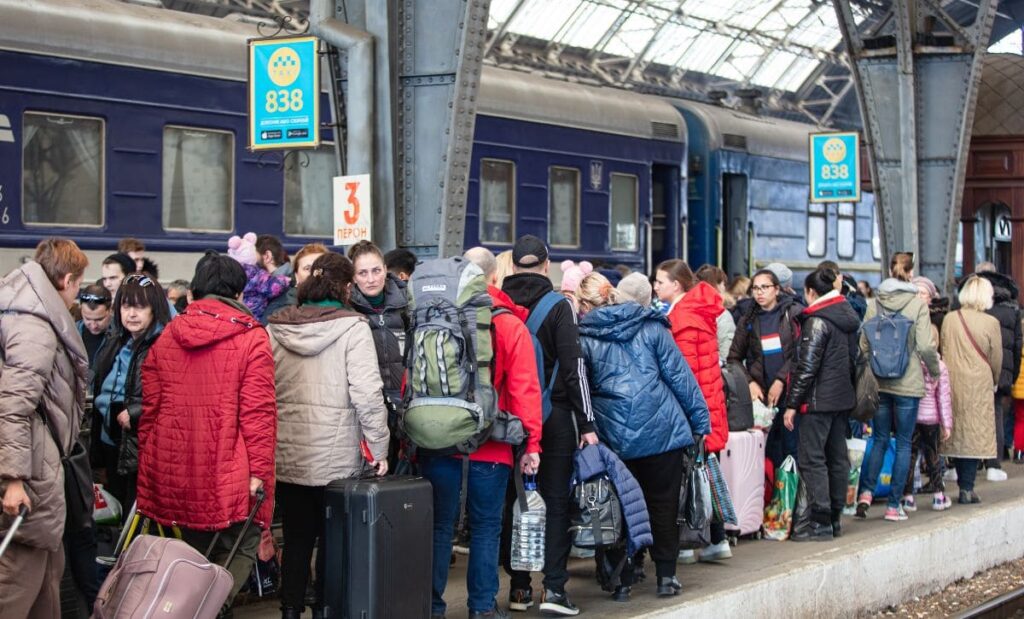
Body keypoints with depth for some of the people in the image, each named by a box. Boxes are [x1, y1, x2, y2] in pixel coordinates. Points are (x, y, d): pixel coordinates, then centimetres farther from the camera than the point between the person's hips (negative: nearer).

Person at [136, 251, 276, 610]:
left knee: (195, 550, 19)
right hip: (228, 472, -5)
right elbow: (258, 410, -11)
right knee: (239, 548, 6)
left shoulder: (167, 336, 9)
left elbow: (150, 407, 10)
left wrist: (148, 461, 17)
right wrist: (260, 469, -9)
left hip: (175, 469, 5)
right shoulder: (251, 338, -6)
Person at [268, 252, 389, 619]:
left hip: (286, 457, 3)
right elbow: (366, 393, -15)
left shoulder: (275, 328, 2)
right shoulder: (351, 327, -10)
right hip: (336, 459, -3)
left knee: (296, 540, 14)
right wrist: (379, 447, -7)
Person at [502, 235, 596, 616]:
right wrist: (586, 423, -6)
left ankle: (519, 587, 13)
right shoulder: (558, 306, -6)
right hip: (554, 415, -3)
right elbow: (573, 367, -9)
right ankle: (554, 587, -3)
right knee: (556, 501, 2)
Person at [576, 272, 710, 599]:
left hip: (615, 436, 0)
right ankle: (666, 575, 12)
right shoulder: (650, 326, 2)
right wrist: (699, 420, 4)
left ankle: (622, 578, 11)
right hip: (662, 429, 0)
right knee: (663, 503, 10)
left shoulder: (584, 339, 1)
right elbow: (679, 375, 1)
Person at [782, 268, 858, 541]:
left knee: (812, 459, -5)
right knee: (837, 457, 13)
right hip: (843, 396, 9)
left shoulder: (817, 321, -14)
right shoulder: (848, 317, 12)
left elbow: (806, 367, -17)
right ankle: (835, 517, 19)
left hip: (819, 399, -9)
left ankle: (821, 522, -7)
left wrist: (792, 404, -13)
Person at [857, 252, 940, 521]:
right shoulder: (918, 304, -8)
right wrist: (935, 370, 3)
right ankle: (894, 505, 6)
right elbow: (925, 345, -13)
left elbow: (863, 343, 2)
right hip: (908, 383, -3)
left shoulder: (875, 303, 2)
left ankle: (866, 491, 0)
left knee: (879, 439, 15)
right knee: (903, 443, 5)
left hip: (879, 383, 3)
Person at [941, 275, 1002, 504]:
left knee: (957, 433, 12)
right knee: (975, 434, 2)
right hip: (979, 384, -4)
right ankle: (967, 488, -2)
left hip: (953, 383, 4)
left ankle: (963, 484, 16)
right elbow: (996, 359, -1)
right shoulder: (990, 323, -9)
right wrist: (994, 382, 16)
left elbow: (943, 350, 8)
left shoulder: (949, 319, 0)